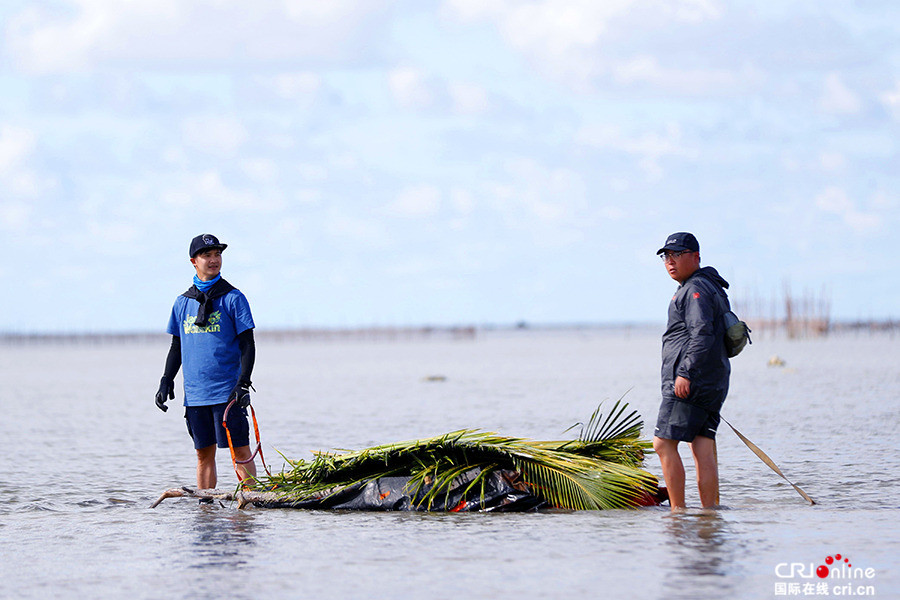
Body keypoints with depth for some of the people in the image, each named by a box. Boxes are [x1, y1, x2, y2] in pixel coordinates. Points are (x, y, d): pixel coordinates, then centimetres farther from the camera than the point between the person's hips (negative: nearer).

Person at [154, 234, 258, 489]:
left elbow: (247, 344, -3)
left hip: (227, 391, -4)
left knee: (240, 450, -5)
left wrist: (243, 382, -13)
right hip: (195, 394, 4)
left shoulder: (233, 298, 0)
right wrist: (166, 381, 8)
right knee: (204, 453, 7)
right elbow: (176, 346, 19)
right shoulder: (183, 302, 12)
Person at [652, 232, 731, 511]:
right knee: (703, 449, 6)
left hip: (690, 383, -10)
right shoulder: (711, 288, 23)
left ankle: (677, 509, -12)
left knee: (664, 444, -10)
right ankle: (710, 509, 2)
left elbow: (702, 334, -22)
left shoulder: (696, 289, -9)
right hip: (714, 383, 10)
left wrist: (686, 373, -25)